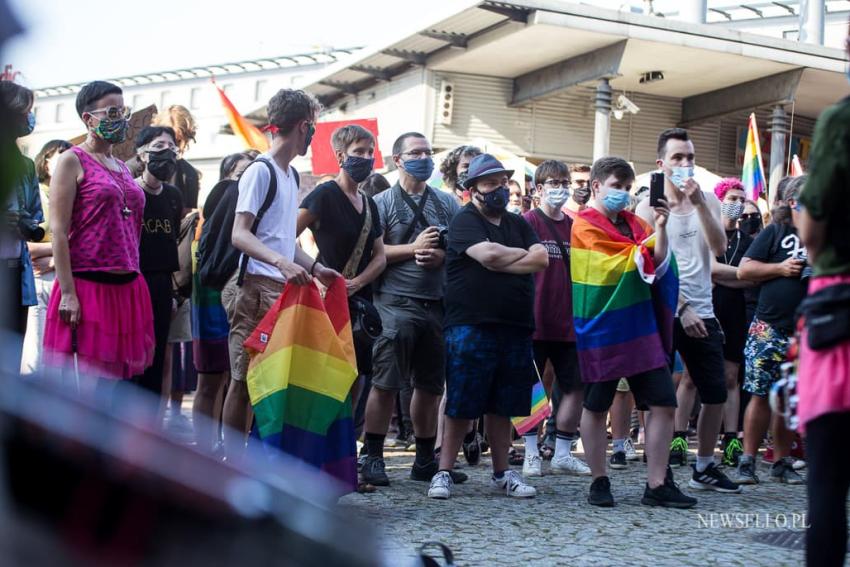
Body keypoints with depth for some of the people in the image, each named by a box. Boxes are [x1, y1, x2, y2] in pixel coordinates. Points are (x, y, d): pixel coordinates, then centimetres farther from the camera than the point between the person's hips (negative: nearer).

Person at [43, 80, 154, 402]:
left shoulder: (122, 168, 19)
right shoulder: (73, 161, -2)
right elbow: (58, 230, -10)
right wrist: (67, 292, -18)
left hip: (127, 288, 7)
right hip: (88, 286, -7)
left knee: (112, 381, 6)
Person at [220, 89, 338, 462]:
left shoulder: (291, 175, 19)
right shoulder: (260, 171, -7)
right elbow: (240, 235, -15)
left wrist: (313, 268, 13)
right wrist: (282, 263, -28)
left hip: (283, 290, 8)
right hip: (256, 289, -8)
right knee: (244, 379, -5)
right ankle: (232, 462, -1)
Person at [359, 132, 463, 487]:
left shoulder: (447, 204, 15)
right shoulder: (383, 202, 3)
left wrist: (442, 255, -8)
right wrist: (414, 248, -12)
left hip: (438, 303, 4)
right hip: (396, 301, -4)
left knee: (431, 385, 9)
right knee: (385, 384, -6)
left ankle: (425, 460, 19)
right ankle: (373, 458, 2)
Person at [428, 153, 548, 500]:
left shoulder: (518, 224, 17)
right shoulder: (465, 221, -2)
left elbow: (542, 259, 1)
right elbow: (489, 254, -19)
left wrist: (502, 262, -10)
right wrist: (524, 254, -1)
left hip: (515, 328, 6)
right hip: (470, 326, -5)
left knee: (501, 406, 11)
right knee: (461, 406, -3)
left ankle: (501, 473, 19)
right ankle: (444, 472, 5)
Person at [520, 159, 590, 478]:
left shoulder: (575, 226, 11)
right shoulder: (529, 222, -4)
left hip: (569, 323, 5)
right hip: (536, 321, -5)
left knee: (575, 386, 6)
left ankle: (563, 454, 16)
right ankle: (531, 454, 13)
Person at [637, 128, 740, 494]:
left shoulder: (708, 200, 9)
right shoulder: (649, 208, -3)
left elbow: (719, 248, -6)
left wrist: (699, 203, -14)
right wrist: (682, 310, -15)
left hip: (702, 312, 5)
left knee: (716, 393, 8)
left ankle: (704, 468, 21)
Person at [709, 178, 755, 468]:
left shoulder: (746, 240, 15)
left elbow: (753, 279, 3)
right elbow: (711, 269, -13)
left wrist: (720, 277, -12)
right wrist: (742, 275, -9)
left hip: (734, 316, 4)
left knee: (730, 378, 5)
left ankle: (731, 441, 6)